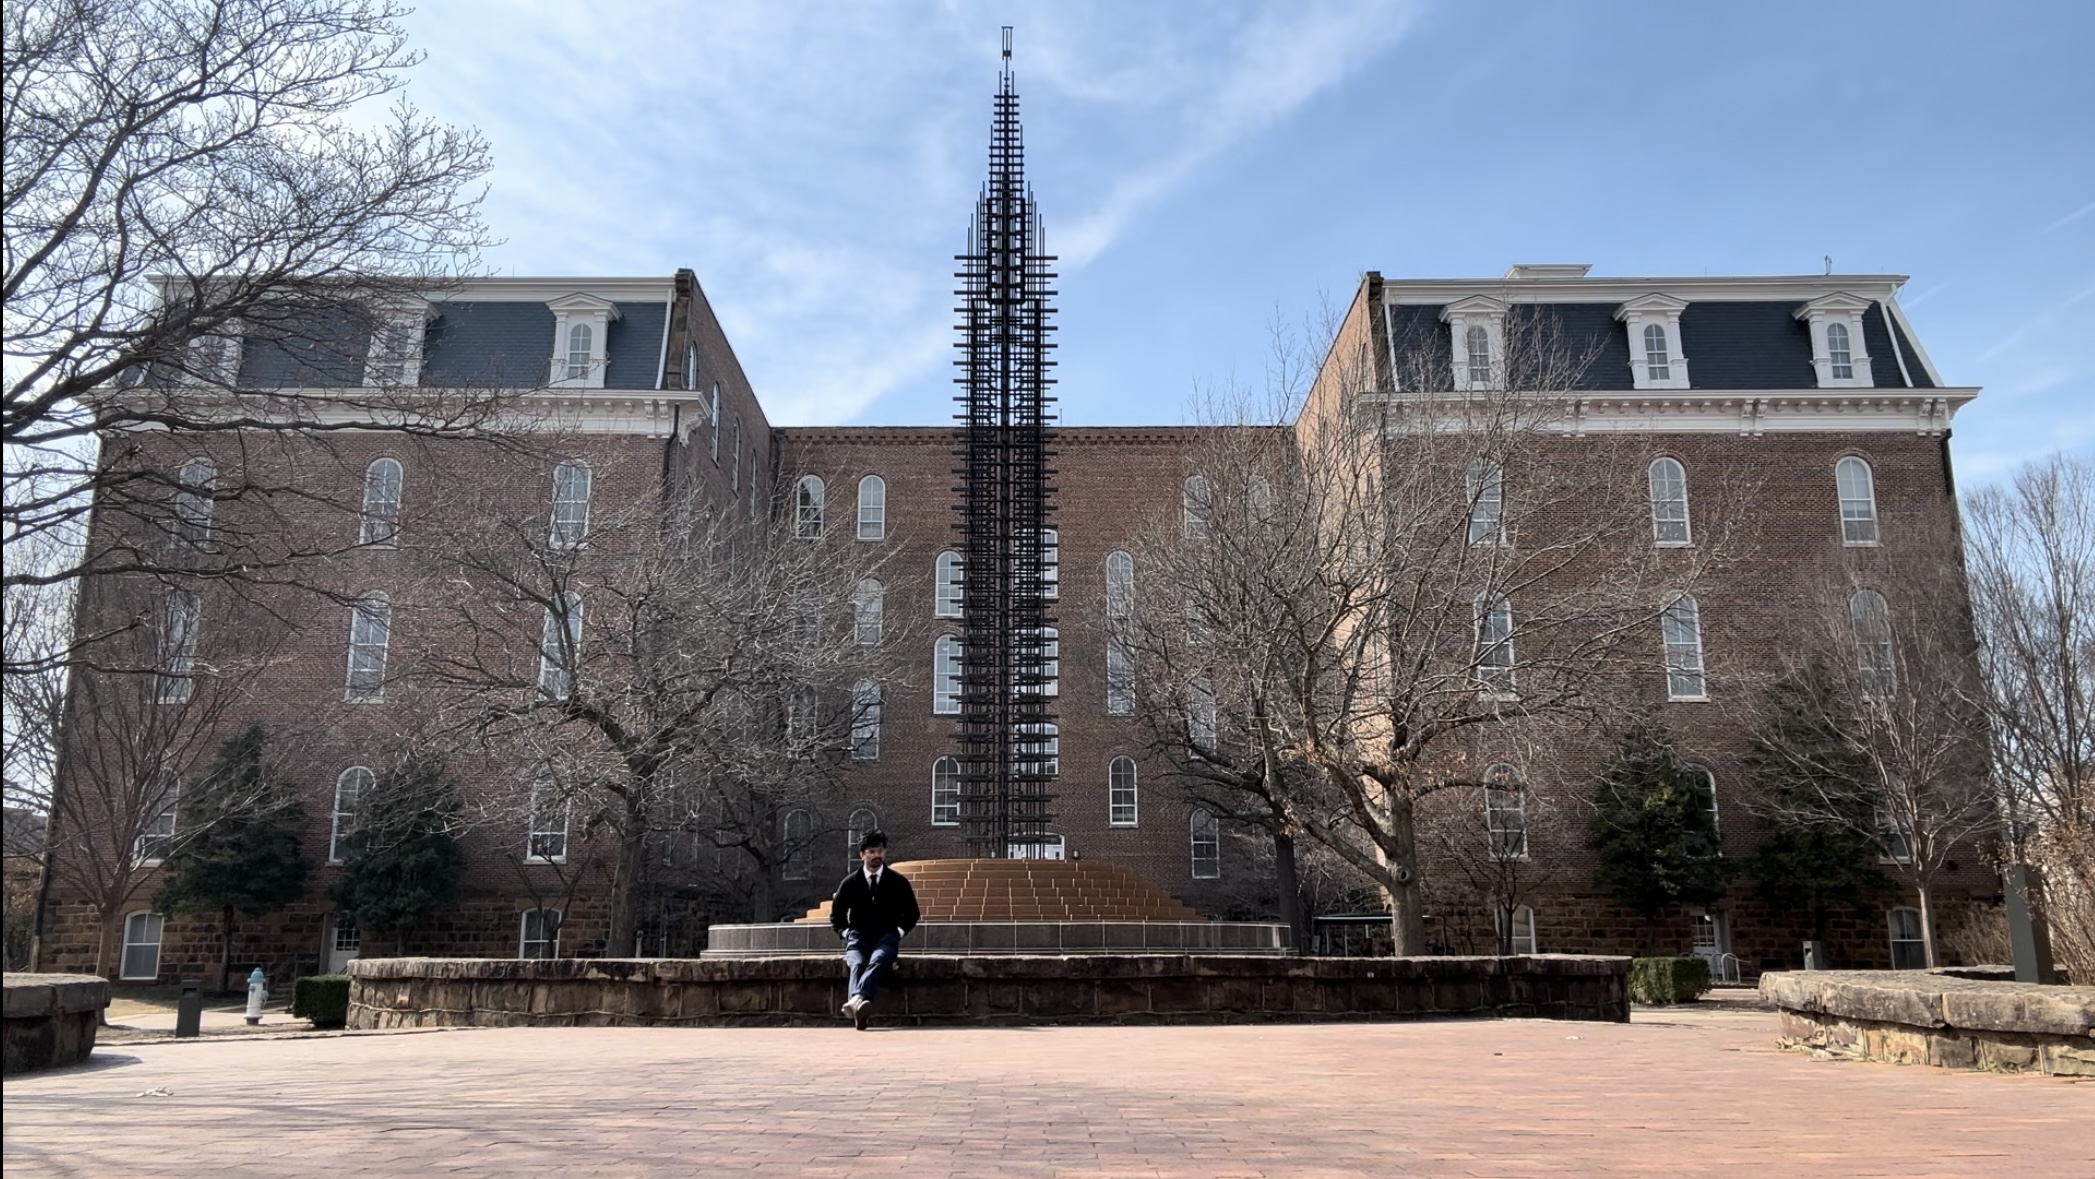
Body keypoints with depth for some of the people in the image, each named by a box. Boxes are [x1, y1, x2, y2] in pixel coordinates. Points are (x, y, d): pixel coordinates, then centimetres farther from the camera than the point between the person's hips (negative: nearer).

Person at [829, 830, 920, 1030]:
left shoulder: (898, 882, 8)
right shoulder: (850, 883, 9)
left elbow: (912, 914, 18)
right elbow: (836, 916, 20)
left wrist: (899, 931, 1)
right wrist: (847, 932, 2)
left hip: (886, 938, -1)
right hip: (858, 938, 1)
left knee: (877, 961, -37)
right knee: (857, 964, -34)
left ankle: (856, 1000, -61)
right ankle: (860, 1005, -61)